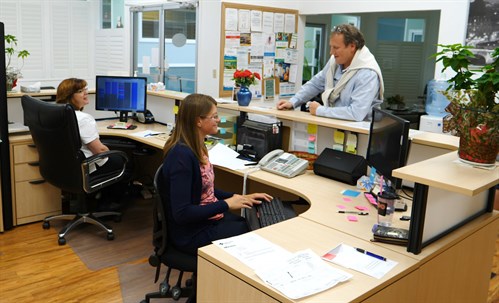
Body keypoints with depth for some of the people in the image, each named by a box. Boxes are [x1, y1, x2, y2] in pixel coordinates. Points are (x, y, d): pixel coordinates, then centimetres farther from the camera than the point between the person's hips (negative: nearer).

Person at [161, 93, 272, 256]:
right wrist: (226, 204, -21)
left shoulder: (196, 147, 3)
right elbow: (181, 213, -26)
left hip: (209, 219, 8)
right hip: (192, 234, -8)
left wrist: (240, 198, 4)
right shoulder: (182, 155, -25)